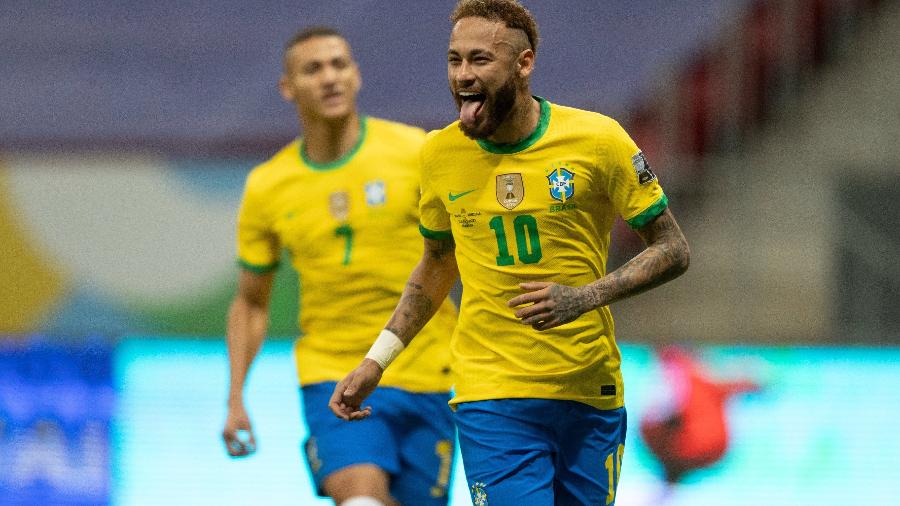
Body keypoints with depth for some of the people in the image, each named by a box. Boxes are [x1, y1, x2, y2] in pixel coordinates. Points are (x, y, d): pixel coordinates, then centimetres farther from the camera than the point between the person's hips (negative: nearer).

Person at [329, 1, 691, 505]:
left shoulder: (597, 139, -6)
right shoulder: (441, 153, 2)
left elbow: (673, 250, -1)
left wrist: (585, 297, -16)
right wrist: (376, 360, 12)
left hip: (591, 394, 0)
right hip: (491, 395, 0)